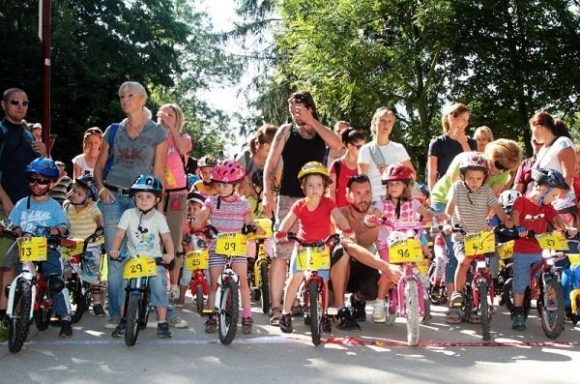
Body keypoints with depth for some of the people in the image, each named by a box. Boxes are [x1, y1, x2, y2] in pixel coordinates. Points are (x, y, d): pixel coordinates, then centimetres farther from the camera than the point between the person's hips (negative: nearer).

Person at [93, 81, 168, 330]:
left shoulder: (157, 132, 4)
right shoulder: (114, 130, 11)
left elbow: (159, 172, 2)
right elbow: (99, 166, 15)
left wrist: (158, 204, -3)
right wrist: (101, 188, -3)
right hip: (114, 197, 2)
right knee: (115, 257, 0)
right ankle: (116, 313, 7)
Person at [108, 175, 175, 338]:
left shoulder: (158, 217, -1)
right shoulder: (128, 214, 0)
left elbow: (166, 237, -9)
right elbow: (119, 234, -5)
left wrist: (170, 253, -26)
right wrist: (114, 249, -23)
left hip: (154, 260, -1)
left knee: (159, 286, -16)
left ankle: (162, 323, -5)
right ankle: (123, 321, 7)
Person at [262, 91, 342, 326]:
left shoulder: (321, 132, 9)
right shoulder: (286, 131, 4)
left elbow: (337, 145, -13)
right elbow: (271, 163, 0)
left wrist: (311, 121, -14)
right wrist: (267, 194, -11)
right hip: (288, 199, -2)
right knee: (281, 253, -7)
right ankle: (275, 308, -6)